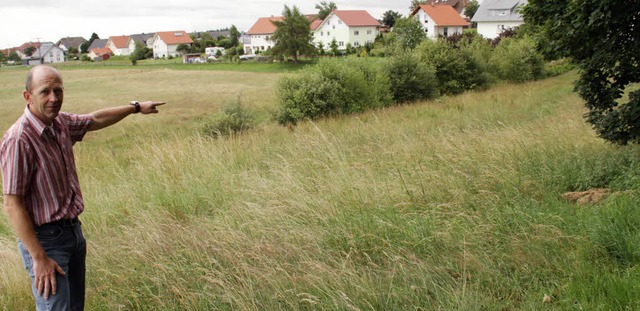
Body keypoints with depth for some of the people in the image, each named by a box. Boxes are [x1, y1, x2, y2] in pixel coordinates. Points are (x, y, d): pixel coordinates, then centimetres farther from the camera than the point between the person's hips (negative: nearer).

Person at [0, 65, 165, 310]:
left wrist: (136, 107, 32)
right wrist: (39, 258, -22)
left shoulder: (60, 123, 1)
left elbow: (96, 119, 22)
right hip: (45, 240, -8)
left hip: (73, 231, 8)